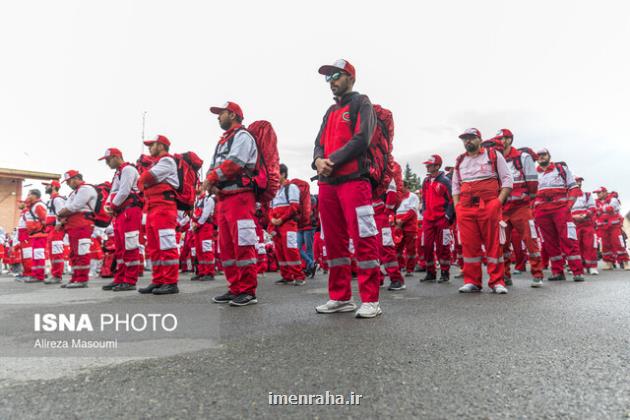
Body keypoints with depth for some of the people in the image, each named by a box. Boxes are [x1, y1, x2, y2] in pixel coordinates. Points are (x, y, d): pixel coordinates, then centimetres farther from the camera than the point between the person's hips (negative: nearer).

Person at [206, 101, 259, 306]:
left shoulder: (242, 136, -1)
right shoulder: (222, 141, 27)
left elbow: (233, 164, -15)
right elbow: (213, 167, 19)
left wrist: (210, 179, -7)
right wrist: (212, 184, -2)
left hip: (240, 196, -10)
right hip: (223, 198, 10)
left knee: (243, 245, -11)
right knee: (226, 246, 9)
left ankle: (248, 291, -6)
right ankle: (235, 288, 16)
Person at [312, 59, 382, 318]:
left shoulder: (361, 103, 6)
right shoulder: (330, 112, 27)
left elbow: (361, 140, -9)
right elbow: (319, 144, 17)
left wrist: (332, 161, -12)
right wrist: (318, 160, -5)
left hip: (353, 180, -7)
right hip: (327, 183, 8)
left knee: (363, 239, -10)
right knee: (334, 241, 7)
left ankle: (370, 301, -3)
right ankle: (340, 297, 16)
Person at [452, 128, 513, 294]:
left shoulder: (494, 155, 9)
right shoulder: (460, 161, 20)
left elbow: (507, 179, 5)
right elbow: (455, 185, 22)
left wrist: (499, 202, -7)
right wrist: (456, 206, 8)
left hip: (489, 206, -3)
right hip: (465, 208, 3)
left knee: (493, 243, -3)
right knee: (469, 244, 1)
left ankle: (497, 282, 5)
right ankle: (472, 282, 8)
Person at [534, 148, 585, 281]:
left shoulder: (561, 168, 14)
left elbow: (573, 187, 9)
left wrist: (570, 203, -6)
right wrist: (533, 210, 2)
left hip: (561, 208, -2)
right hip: (541, 211, 2)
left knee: (569, 239, -10)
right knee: (550, 242, 3)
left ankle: (577, 272, -8)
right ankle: (557, 272, 9)